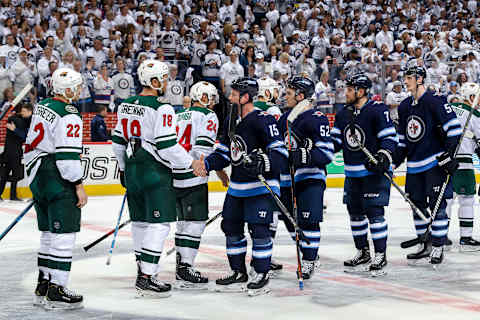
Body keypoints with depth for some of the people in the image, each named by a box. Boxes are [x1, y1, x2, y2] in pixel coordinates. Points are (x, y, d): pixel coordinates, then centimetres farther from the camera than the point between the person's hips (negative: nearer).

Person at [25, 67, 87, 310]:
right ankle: (55, 292, -5)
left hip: (39, 179, 9)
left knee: (49, 233, 16)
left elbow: (31, 146, 19)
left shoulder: (41, 107, 12)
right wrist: (79, 185, -15)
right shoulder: (69, 115, -16)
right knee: (63, 235, -5)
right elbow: (67, 155, -20)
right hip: (59, 181, -9)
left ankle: (43, 286, 22)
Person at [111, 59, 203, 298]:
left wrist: (123, 168, 27)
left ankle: (144, 268, 27)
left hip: (132, 172, 8)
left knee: (140, 222, 17)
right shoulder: (162, 109, -15)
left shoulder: (125, 106, 9)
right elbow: (167, 146, -20)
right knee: (158, 224, -6)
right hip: (155, 173, -8)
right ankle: (146, 278, -10)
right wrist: (191, 163, -8)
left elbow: (118, 141, 15)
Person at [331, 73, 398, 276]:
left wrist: (383, 156, -25)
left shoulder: (377, 111, -11)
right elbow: (336, 141, 14)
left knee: (374, 212, -9)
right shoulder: (343, 114, 10)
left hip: (374, 171, -7)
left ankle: (380, 256, -1)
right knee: (355, 213, 12)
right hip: (352, 173, 8)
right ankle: (363, 254, 24)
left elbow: (390, 137, -12)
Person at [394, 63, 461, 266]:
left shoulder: (434, 101, -11)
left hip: (435, 163, -7)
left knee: (437, 205, -5)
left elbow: (454, 128, -13)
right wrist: (394, 163, 15)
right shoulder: (404, 107, 13)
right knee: (417, 205, 10)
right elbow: (402, 140, 21)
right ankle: (425, 245, 21)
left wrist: (448, 155, -18)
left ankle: (438, 247, 2)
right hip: (414, 166, 8)